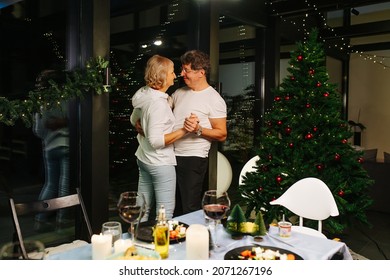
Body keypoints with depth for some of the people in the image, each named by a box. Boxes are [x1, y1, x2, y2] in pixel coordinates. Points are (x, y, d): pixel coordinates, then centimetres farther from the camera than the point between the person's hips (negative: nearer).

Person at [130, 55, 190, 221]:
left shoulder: (144, 94, 4)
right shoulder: (159, 103, -23)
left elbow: (134, 120, 20)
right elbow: (156, 140, -26)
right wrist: (183, 131, -23)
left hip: (143, 158, 10)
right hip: (160, 162, -10)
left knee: (143, 208, 20)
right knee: (166, 214, 2)